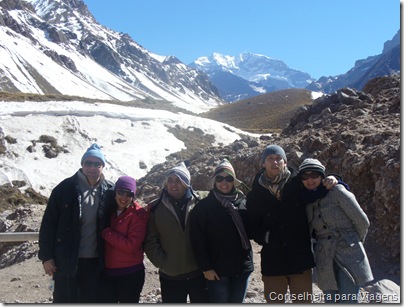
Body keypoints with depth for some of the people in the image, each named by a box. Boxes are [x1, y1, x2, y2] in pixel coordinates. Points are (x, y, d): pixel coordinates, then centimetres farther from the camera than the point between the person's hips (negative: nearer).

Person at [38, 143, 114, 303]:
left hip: (95, 261, 2)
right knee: (65, 299, 9)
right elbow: (48, 224, -4)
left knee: (91, 300, 15)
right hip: (66, 260, -2)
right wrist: (46, 256, -6)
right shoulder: (65, 188, -6)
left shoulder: (110, 191, 0)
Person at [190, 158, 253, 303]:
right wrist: (205, 267, -12)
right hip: (217, 270, -3)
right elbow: (198, 240, -8)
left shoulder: (243, 202, 6)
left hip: (242, 268, 4)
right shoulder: (204, 206, -5)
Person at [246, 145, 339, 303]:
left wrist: (331, 181, -8)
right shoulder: (255, 195, 2)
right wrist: (264, 237, -14)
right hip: (272, 261, 1)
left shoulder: (298, 184, 0)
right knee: (274, 302, 12)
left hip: (300, 259, 0)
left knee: (303, 301, 9)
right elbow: (252, 226, 5)